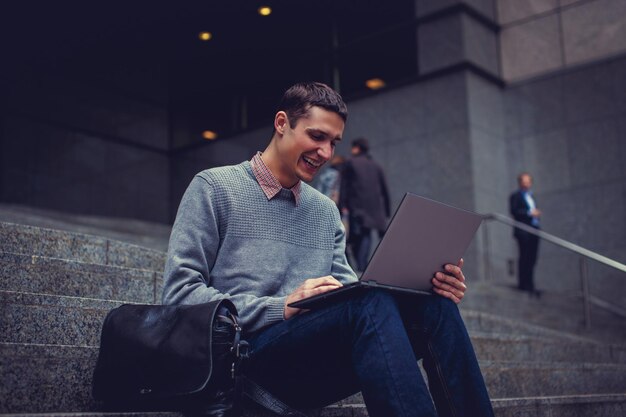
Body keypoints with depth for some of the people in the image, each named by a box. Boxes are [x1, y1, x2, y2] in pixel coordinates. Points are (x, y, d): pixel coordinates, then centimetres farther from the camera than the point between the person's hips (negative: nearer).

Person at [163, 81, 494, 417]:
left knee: (434, 304, -18)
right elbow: (179, 294, -5)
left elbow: (348, 296, 14)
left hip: (315, 370, 6)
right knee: (370, 303, -32)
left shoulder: (326, 211, 21)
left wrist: (428, 286, -5)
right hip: (245, 359, -5)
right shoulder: (213, 188, 4)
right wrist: (281, 308, -17)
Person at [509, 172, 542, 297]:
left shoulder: (530, 195, 23)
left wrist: (536, 213, 9)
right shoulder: (515, 196, -1)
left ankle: (525, 284, 12)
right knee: (525, 257, -8)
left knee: (531, 258, 6)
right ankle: (527, 285, -7)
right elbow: (514, 211, -13)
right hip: (523, 231, -8)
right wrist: (530, 213, -17)